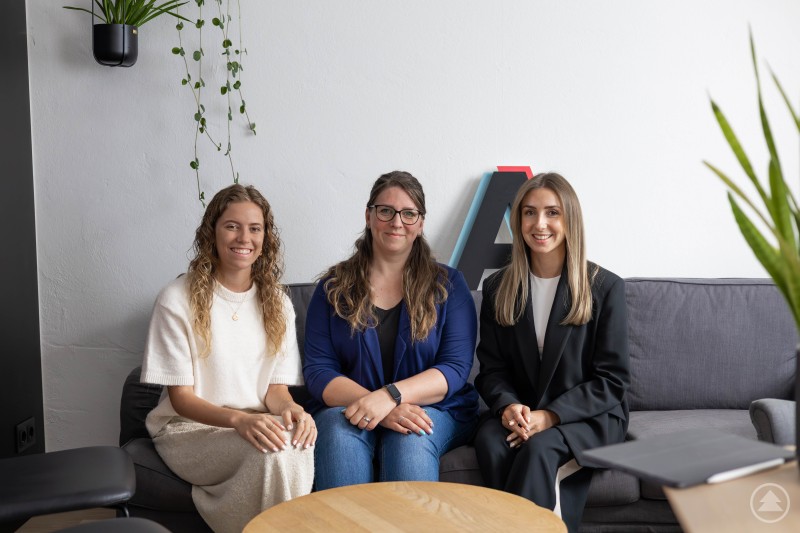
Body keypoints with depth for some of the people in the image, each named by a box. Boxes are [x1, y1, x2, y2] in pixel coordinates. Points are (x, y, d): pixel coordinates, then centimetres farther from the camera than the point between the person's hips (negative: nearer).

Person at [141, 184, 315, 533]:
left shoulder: (277, 304, 7)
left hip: (258, 423, 4)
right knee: (272, 450, -33)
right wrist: (239, 419, -27)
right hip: (188, 428, -3)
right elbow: (181, 397, -9)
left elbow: (277, 388, 6)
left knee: (298, 445, -32)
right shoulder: (178, 300, -7)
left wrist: (291, 410, -19)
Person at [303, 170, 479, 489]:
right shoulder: (334, 286, 8)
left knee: (410, 439, -33)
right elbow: (318, 370, -1)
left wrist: (390, 395, -21)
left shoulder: (448, 284, 7)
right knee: (339, 431, -32)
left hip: (434, 410, 0)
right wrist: (379, 410, -19)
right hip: (348, 408, 1)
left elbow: (455, 369, -3)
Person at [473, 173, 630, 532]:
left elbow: (611, 380, -4)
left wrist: (550, 416, -18)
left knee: (538, 448, -34)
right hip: (519, 413, 3)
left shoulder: (606, 287, -2)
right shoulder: (497, 288, 8)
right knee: (490, 442, -31)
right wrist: (509, 405, -16)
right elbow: (491, 369, 8)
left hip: (588, 417, -2)